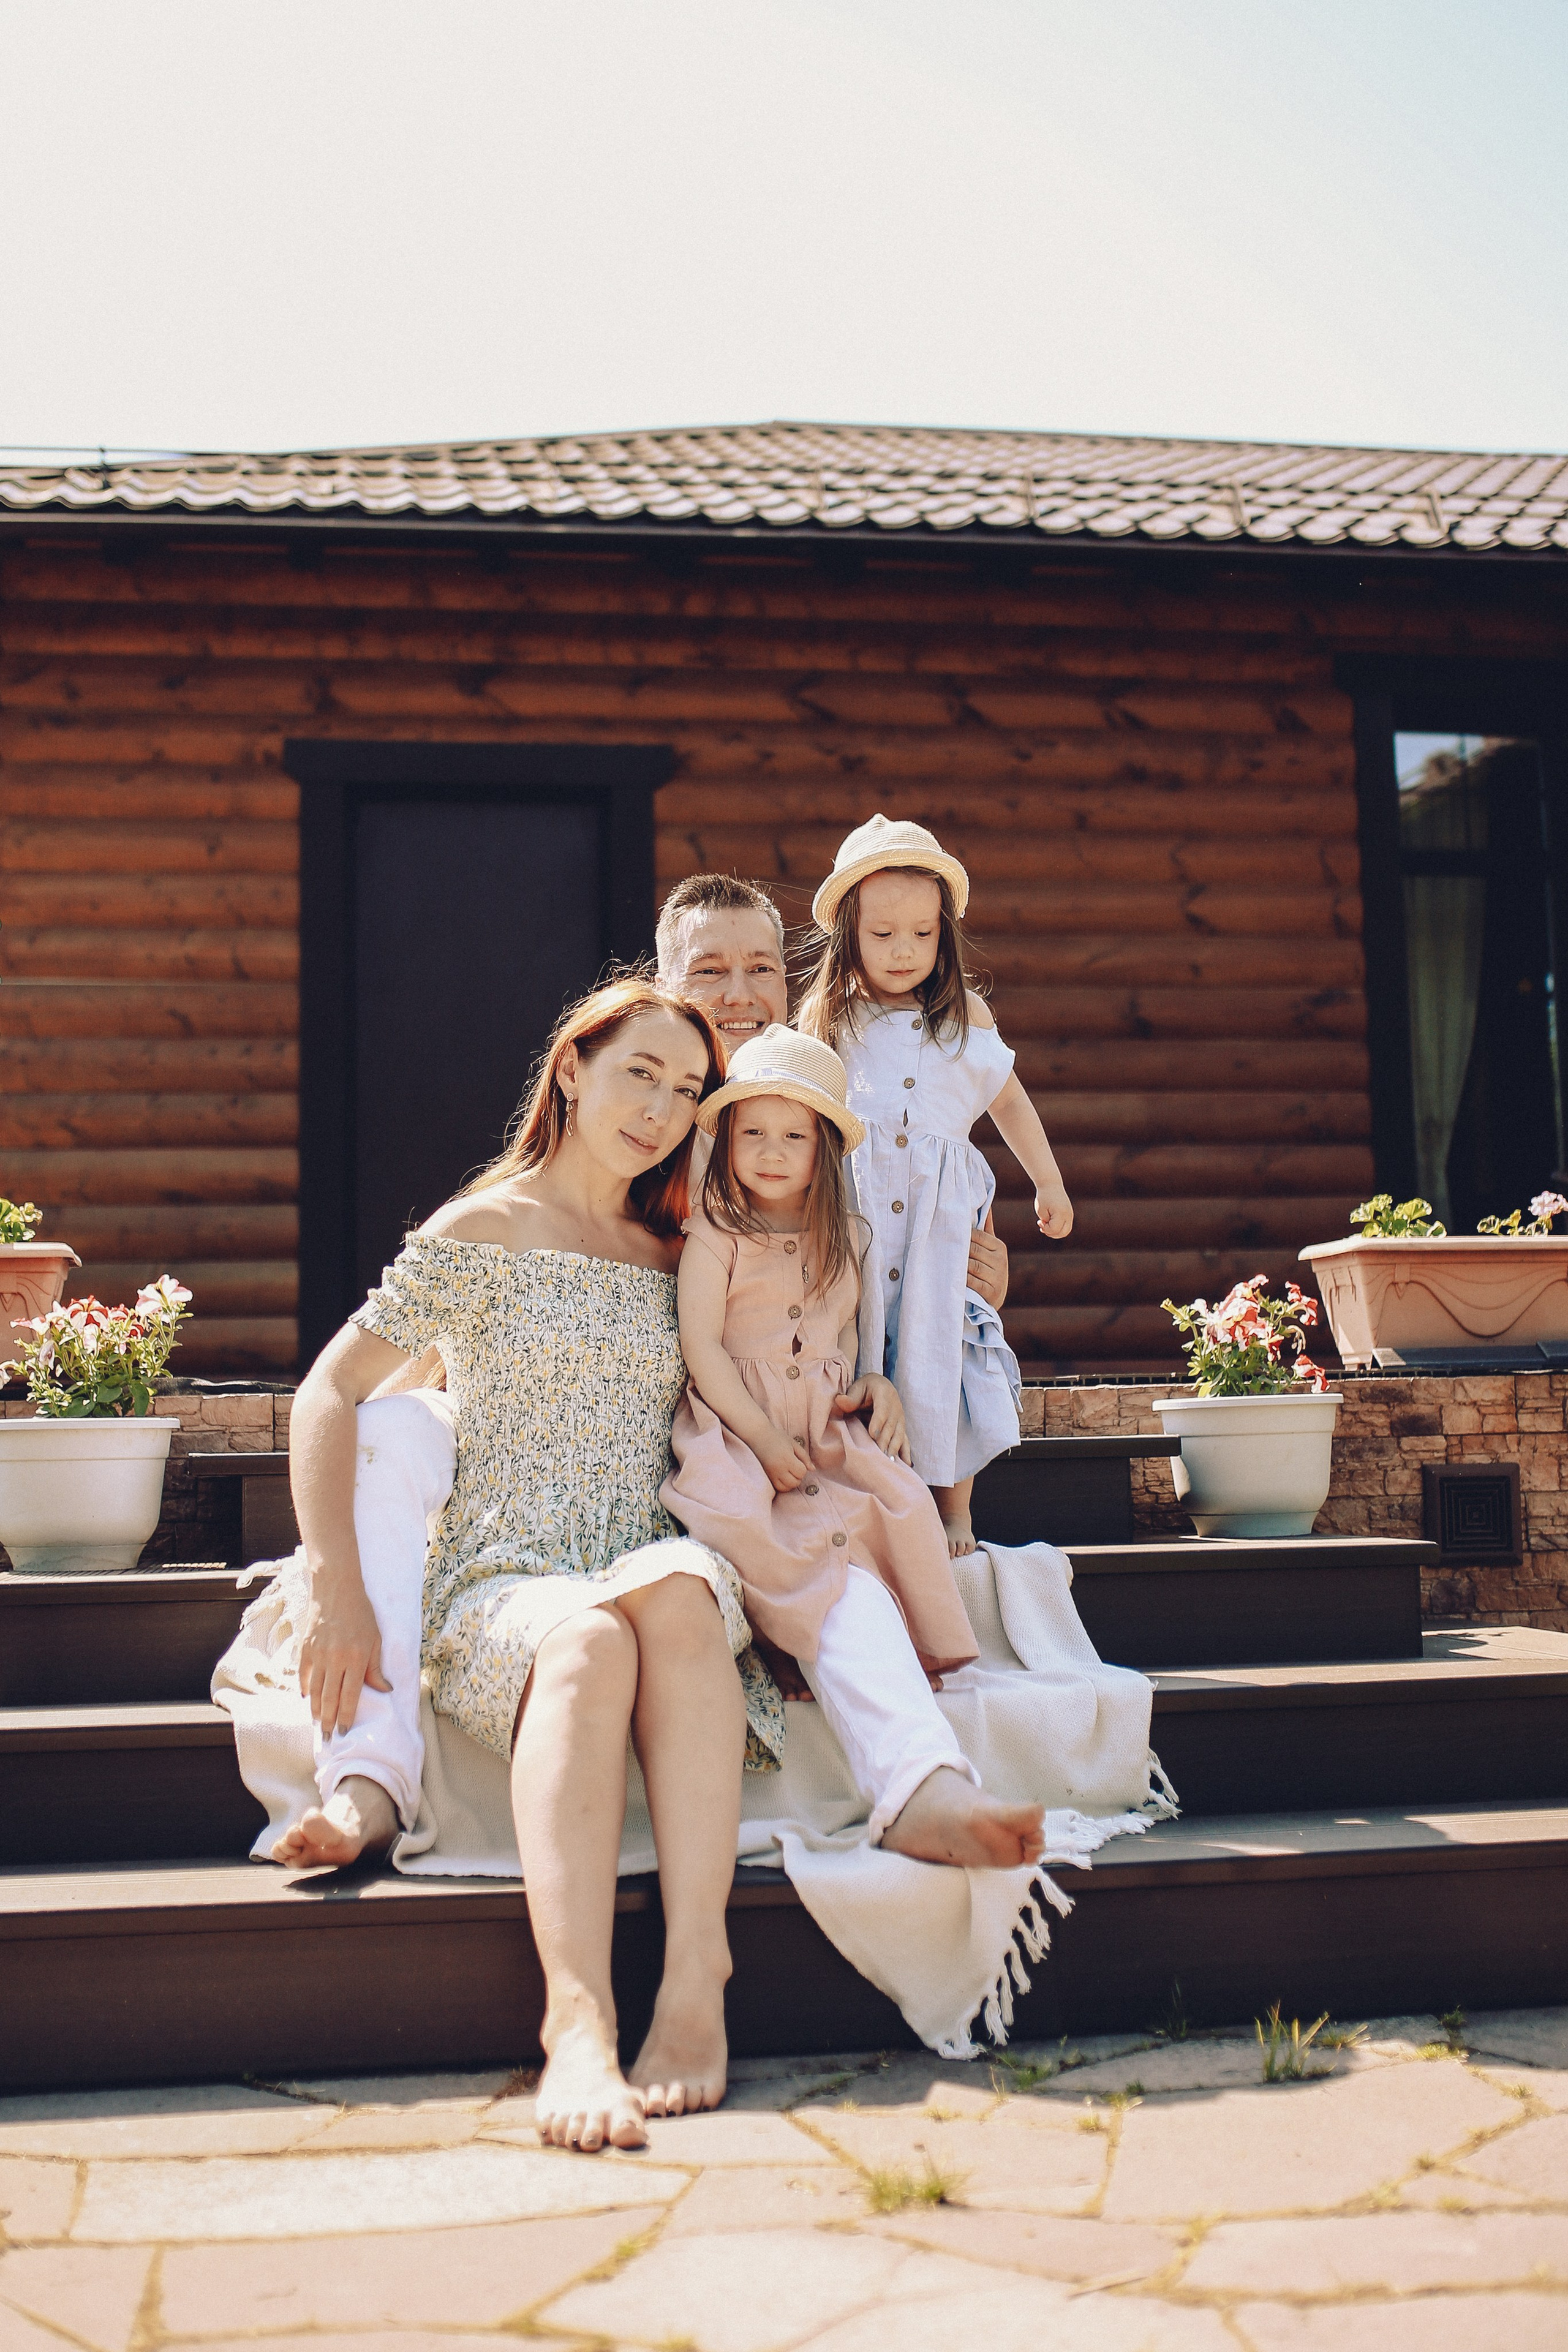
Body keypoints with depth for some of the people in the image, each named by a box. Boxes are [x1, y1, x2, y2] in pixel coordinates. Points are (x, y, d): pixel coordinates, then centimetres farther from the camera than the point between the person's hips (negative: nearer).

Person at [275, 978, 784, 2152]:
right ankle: (578, 2021, -52)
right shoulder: (484, 1232, 6)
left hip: (660, 1578, 3)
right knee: (585, 1642, -39)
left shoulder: (674, 1256, 20)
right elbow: (329, 1393, -1)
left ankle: (696, 1978, -45)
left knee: (678, 1587, -36)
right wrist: (337, 1592, -12)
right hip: (501, 1585, -3)